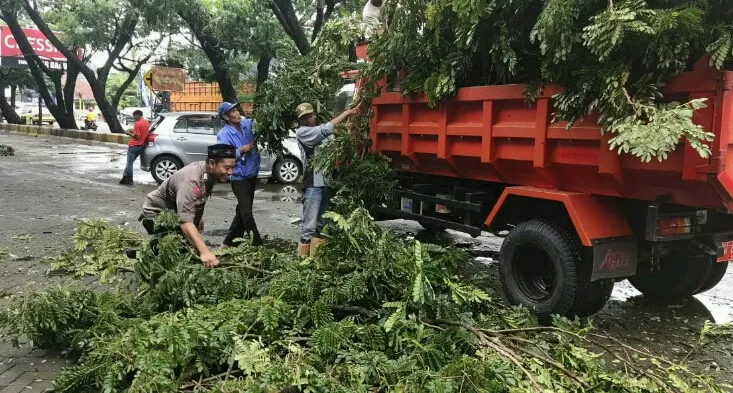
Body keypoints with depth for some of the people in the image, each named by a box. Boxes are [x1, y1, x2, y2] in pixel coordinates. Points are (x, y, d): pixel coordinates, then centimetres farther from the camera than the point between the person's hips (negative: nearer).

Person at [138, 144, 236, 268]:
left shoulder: (210, 173, -11)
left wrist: (199, 218, 15)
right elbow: (185, 221, -47)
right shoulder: (191, 180, -37)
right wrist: (204, 251, -55)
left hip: (174, 212, 8)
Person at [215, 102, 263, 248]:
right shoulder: (224, 134, -15)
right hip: (239, 177, -7)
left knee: (242, 210, 16)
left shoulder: (247, 124, 2)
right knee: (246, 212, -6)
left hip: (252, 174, 7)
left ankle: (229, 242, 29)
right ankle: (257, 243, 2)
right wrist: (241, 151, -25)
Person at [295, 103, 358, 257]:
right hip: (313, 185, -8)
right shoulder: (302, 132, -5)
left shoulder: (318, 131, 17)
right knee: (309, 228, -5)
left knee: (321, 227, 14)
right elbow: (327, 129, -16)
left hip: (326, 184, 8)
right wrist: (347, 113, -12)